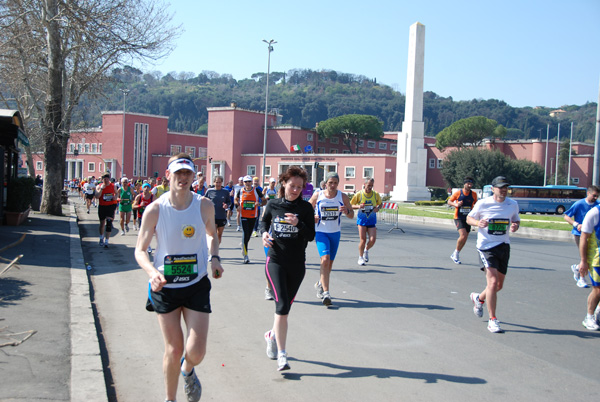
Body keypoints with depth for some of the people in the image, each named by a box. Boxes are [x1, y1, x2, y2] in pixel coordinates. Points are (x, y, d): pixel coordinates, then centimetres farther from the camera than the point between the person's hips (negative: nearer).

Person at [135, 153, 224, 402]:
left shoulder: (204, 206, -5)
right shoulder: (155, 209, -11)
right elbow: (140, 250, -5)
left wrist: (214, 258, -4)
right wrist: (152, 272, -24)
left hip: (197, 285, 1)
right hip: (165, 286, -1)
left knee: (196, 352, -5)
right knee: (174, 350, 4)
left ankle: (188, 370, 34)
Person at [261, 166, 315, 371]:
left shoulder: (305, 208, -2)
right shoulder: (273, 205, 1)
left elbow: (311, 236, -5)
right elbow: (264, 221, 19)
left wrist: (298, 224, -22)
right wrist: (264, 233, -2)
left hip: (297, 264, 1)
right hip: (275, 261, -1)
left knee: (285, 307, 13)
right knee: (282, 306, -15)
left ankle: (272, 335, 43)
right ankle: (281, 354, -9)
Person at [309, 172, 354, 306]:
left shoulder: (343, 197, -1)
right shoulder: (317, 196, -4)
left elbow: (352, 215, 3)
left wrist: (346, 211, -19)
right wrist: (312, 217, -13)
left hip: (335, 233, 3)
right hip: (321, 232, -3)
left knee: (330, 263, 12)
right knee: (325, 259, -21)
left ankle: (320, 284, 39)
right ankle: (326, 293, -21)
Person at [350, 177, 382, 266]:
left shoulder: (376, 194, -1)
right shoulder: (359, 194, -6)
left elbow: (380, 204, 14)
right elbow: (350, 205, 0)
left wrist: (378, 208, -9)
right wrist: (358, 206, -19)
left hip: (372, 220, 2)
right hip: (362, 219, -2)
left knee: (373, 239, -9)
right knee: (363, 239, -6)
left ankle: (366, 250, 24)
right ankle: (360, 257, 14)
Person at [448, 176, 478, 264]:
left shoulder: (474, 194, 3)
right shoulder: (458, 193, -6)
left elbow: (476, 204, 18)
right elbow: (449, 201, 3)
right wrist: (456, 204, -16)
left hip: (467, 218, 5)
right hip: (459, 218, -5)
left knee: (464, 239, 7)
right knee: (463, 235, -22)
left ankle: (454, 255, 26)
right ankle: (456, 252, 1)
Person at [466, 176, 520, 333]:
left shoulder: (513, 204, 4)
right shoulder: (482, 204, -6)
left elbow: (516, 220, 17)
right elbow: (469, 218, 5)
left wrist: (515, 226, -7)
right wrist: (478, 223, -17)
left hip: (504, 246, 5)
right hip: (486, 245, -5)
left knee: (499, 285, 11)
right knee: (492, 282, -15)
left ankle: (479, 298, 43)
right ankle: (492, 320, -5)